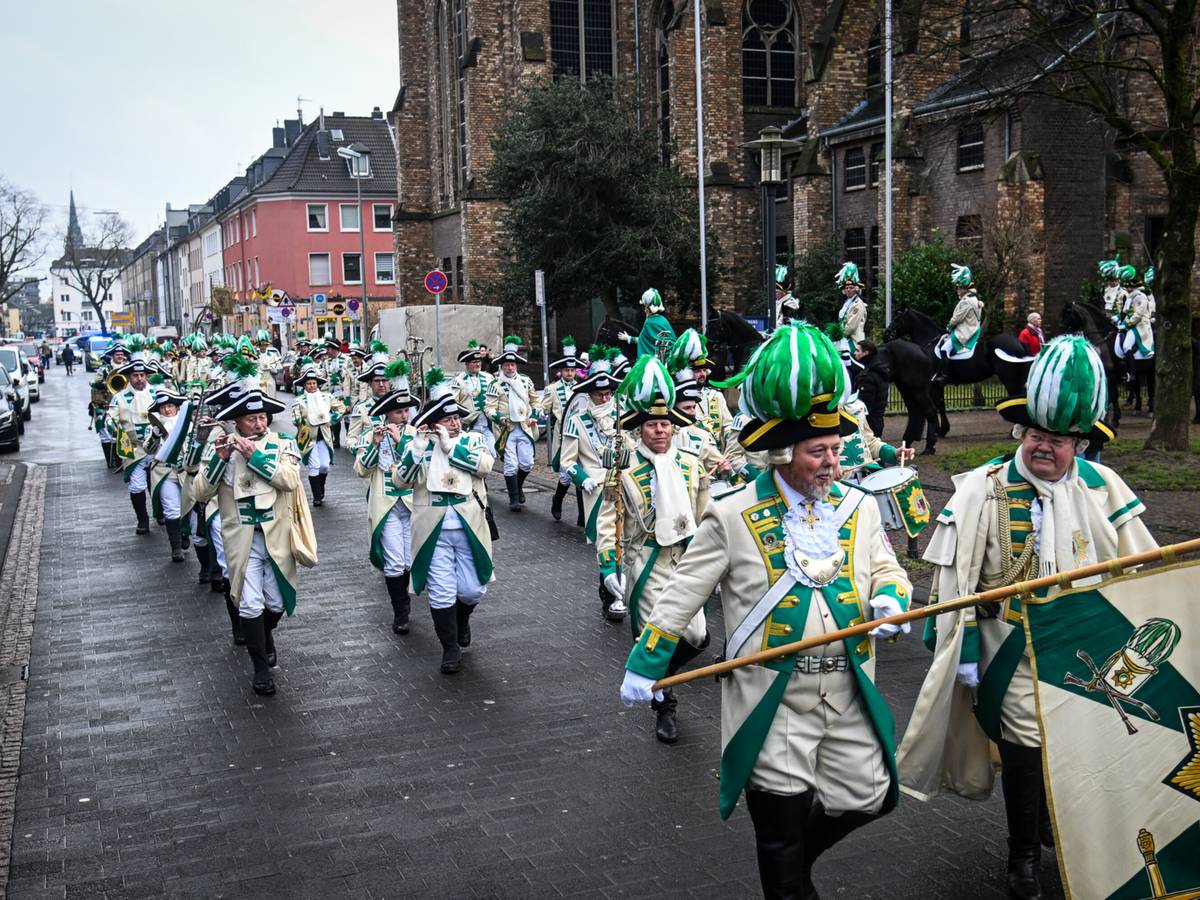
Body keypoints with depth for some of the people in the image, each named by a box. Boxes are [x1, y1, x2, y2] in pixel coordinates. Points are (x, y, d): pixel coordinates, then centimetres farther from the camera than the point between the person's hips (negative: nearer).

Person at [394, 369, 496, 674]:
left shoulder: (472, 439, 4)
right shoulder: (419, 446, 2)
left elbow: (484, 464, -16)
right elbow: (400, 480, -7)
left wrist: (449, 444, -15)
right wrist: (418, 447, -16)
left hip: (469, 529, 1)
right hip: (433, 532, -1)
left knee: (473, 590, 7)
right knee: (441, 593, 1)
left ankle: (462, 618, 41)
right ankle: (450, 648, 17)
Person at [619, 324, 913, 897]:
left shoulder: (857, 508, 4)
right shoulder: (733, 516, -8)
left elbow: (887, 570, 14)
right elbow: (683, 594, -3)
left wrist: (890, 598, -10)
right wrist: (644, 663, -2)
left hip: (849, 696, 4)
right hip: (773, 700, -4)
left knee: (868, 797, 9)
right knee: (782, 830, 6)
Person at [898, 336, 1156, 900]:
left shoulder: (1102, 489, -1)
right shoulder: (983, 489, -10)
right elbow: (954, 577, -10)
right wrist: (964, 648, -12)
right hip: (1014, 653, -3)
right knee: (1025, 748, 5)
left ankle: (1058, 833, 41)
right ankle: (1024, 853, 27)